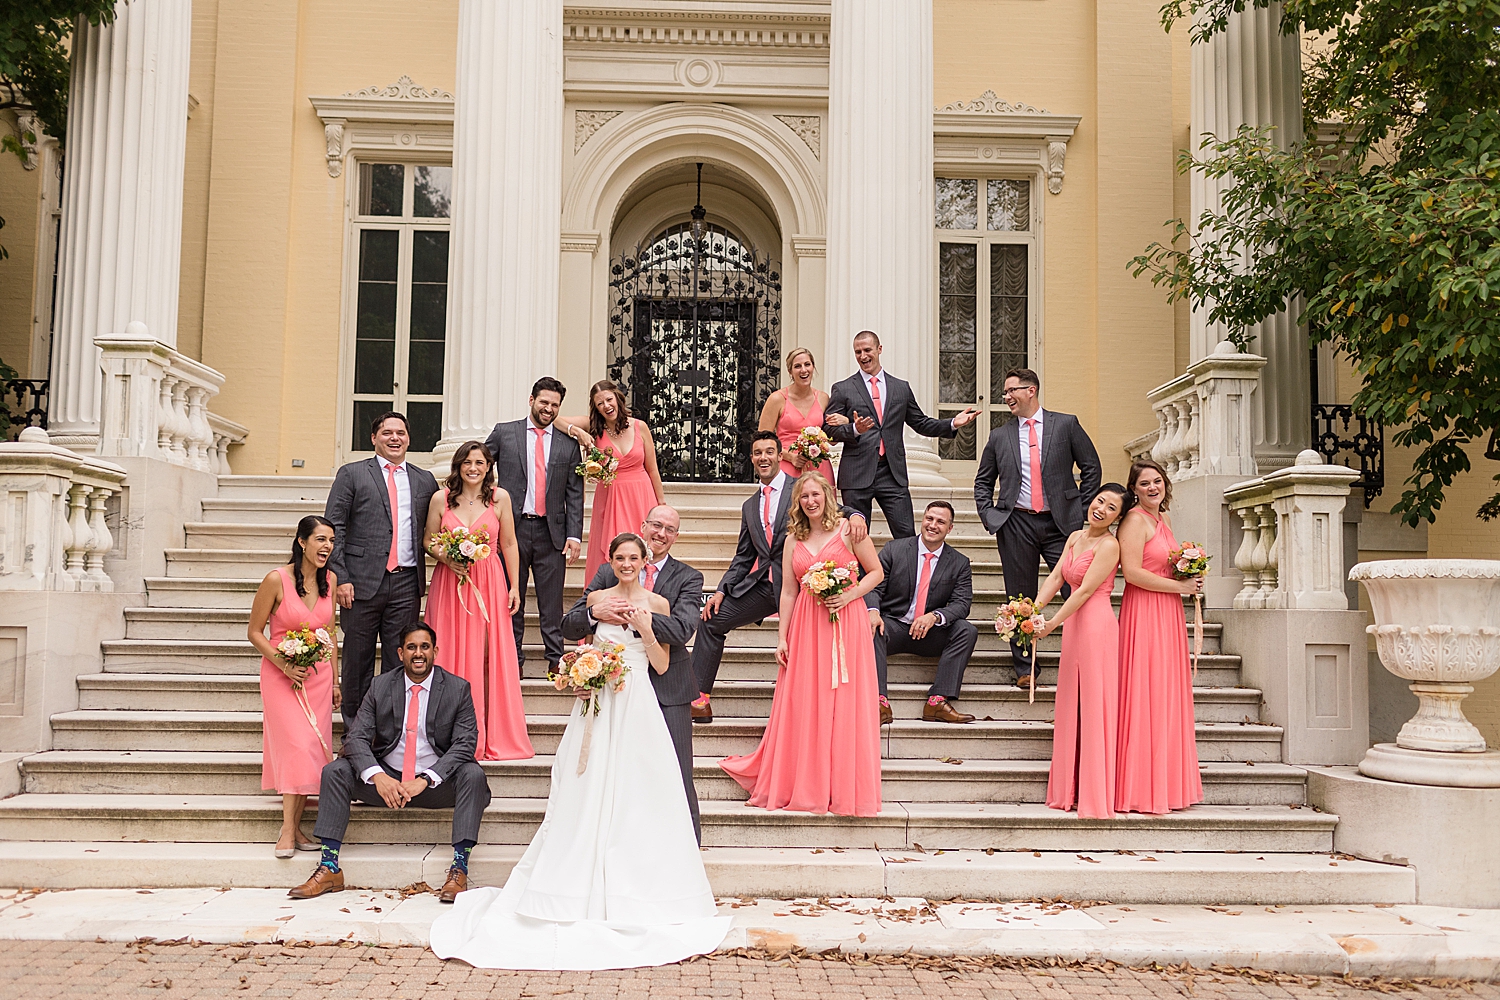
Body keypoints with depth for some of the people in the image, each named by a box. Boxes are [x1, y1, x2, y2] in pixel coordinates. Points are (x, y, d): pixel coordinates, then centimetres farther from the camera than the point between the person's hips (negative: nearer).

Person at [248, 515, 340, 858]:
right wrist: (283, 664, -18)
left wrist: (334, 681, 15)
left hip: (318, 674, 5)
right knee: (298, 744, -16)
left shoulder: (329, 579, 4)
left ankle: (294, 827, 8)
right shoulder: (277, 580, -11)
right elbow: (255, 632, -5)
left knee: (314, 749, 0)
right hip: (282, 674, -5)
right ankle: (288, 829, -10)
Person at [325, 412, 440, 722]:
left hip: (407, 583, 2)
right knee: (358, 657, 7)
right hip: (362, 581, -2)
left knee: (400, 661, 5)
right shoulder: (352, 474, 5)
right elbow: (334, 528, -1)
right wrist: (340, 577, -9)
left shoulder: (424, 480, 14)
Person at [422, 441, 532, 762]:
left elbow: (509, 545, 5)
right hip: (449, 583, 0)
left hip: (489, 584, 0)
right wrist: (448, 559, -9)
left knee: (489, 656, -1)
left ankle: (491, 736, 8)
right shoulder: (441, 498, 3)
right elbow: (428, 540, 10)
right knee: (452, 656, 1)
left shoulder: (500, 497, 2)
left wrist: (514, 587, 1)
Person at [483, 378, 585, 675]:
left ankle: (556, 660, 9)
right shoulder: (504, 433, 7)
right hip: (512, 528, 0)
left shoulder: (569, 444, 9)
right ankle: (513, 660, 15)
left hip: (551, 532, 0)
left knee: (552, 603, 2)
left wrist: (574, 535, -1)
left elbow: (575, 494, 7)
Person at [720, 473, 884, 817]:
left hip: (845, 624, -3)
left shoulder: (848, 529, 2)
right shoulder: (794, 540, 12)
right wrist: (781, 638, 5)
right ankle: (806, 788, 13)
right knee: (803, 707, 2)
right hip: (805, 627, 3)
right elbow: (788, 592, 11)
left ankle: (846, 790, 6)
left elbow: (876, 572, 3)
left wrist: (849, 595, -12)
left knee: (845, 705, -2)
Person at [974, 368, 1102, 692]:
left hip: (1060, 523, -1)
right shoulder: (999, 436, 11)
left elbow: (1091, 467, 8)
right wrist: (988, 515, 6)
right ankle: (1025, 669, 14)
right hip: (1016, 524, 2)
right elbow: (982, 481, 19)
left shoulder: (1066, 424, 5)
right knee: (1020, 600, 4)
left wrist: (1080, 508, 2)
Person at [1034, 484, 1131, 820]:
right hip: (1073, 626, 8)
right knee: (1070, 708, 11)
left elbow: (1085, 591, -14)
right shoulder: (1075, 537, 13)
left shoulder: (1109, 545, -11)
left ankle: (1095, 795, 3)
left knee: (1094, 708, -4)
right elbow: (1056, 578, 9)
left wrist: (1052, 624, -14)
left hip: (1096, 625, -8)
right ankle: (1070, 790, 19)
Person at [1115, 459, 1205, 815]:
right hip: (1144, 614, -9)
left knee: (1167, 697, 10)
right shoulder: (1135, 520, -11)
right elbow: (1132, 572, -20)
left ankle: (1165, 787, 16)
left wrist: (1189, 577, 7)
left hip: (1168, 613, 9)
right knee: (1146, 696, -6)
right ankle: (1143, 791, 0)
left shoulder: (1163, 519, 17)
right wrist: (1180, 586, -13)